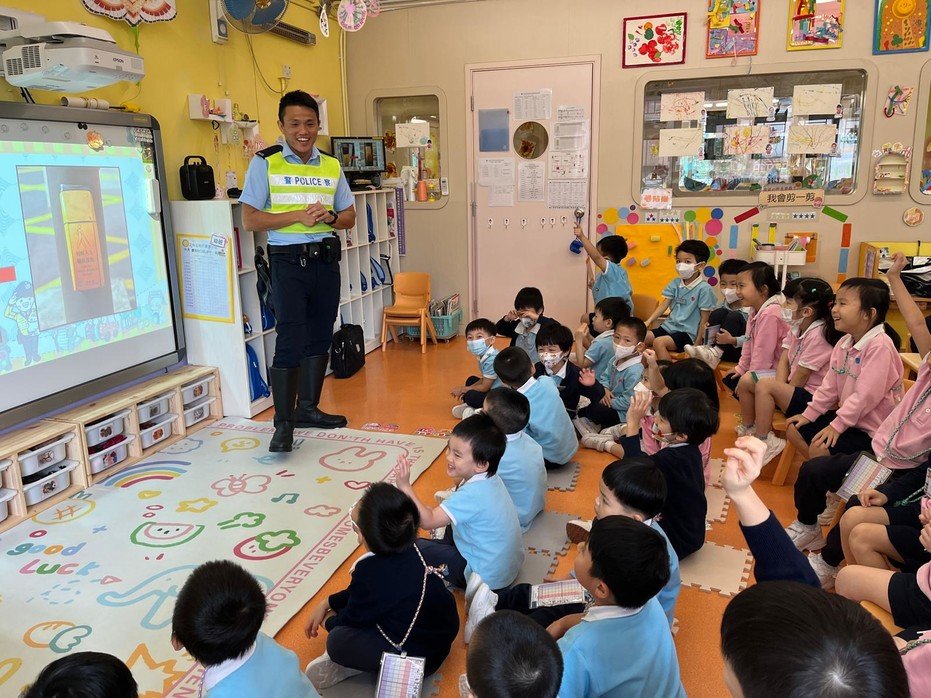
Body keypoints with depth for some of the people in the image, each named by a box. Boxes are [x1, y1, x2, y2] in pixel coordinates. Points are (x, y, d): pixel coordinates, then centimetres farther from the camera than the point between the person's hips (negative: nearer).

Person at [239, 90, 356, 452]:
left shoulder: (331, 166, 9)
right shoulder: (265, 163, -3)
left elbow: (349, 217, 13)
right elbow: (249, 220, -8)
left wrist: (329, 217, -10)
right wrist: (297, 216, -18)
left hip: (326, 259, 5)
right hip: (288, 262, -5)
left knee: (320, 338, 12)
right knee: (290, 342, -10)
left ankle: (308, 408, 28)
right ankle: (283, 424, 0)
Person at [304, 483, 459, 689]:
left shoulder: (372, 572, -31)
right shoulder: (406, 549, -7)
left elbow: (353, 619, -10)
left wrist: (328, 621, 11)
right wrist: (326, 603, 14)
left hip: (419, 656, -9)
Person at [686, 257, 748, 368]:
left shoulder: (750, 309, -9)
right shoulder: (723, 305, 12)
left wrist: (732, 340, -34)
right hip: (720, 347, 5)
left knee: (734, 316, -25)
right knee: (719, 312, -12)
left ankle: (715, 354, -31)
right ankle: (708, 347, -26)